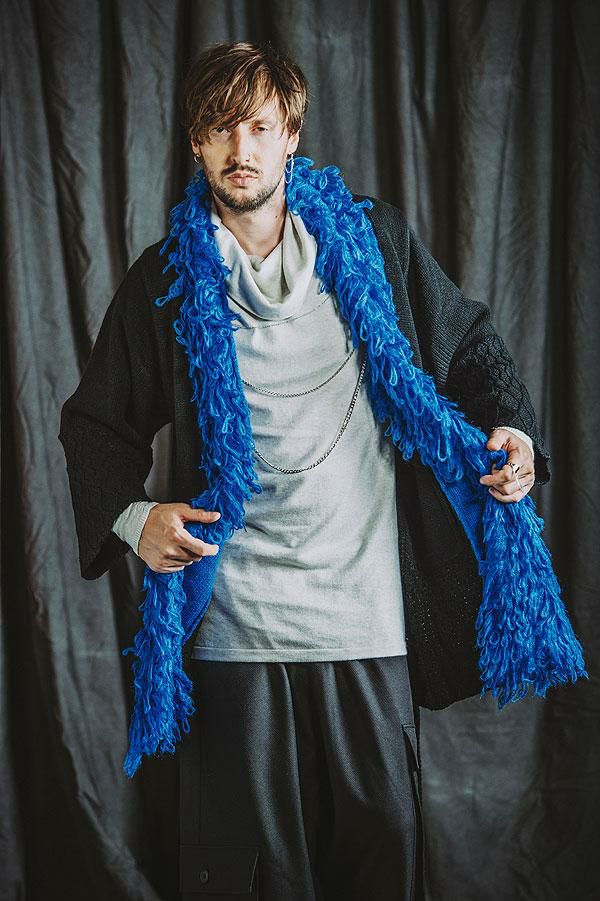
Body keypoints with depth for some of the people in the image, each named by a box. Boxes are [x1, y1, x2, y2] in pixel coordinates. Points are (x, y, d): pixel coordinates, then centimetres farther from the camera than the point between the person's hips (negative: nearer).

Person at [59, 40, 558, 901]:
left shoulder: (373, 238, 2)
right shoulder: (167, 279, 3)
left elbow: (469, 342, 13)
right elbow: (97, 421, 11)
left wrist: (510, 426, -6)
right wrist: (130, 517, -6)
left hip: (369, 605, 0)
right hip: (236, 620, 0)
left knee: (384, 831, 11)